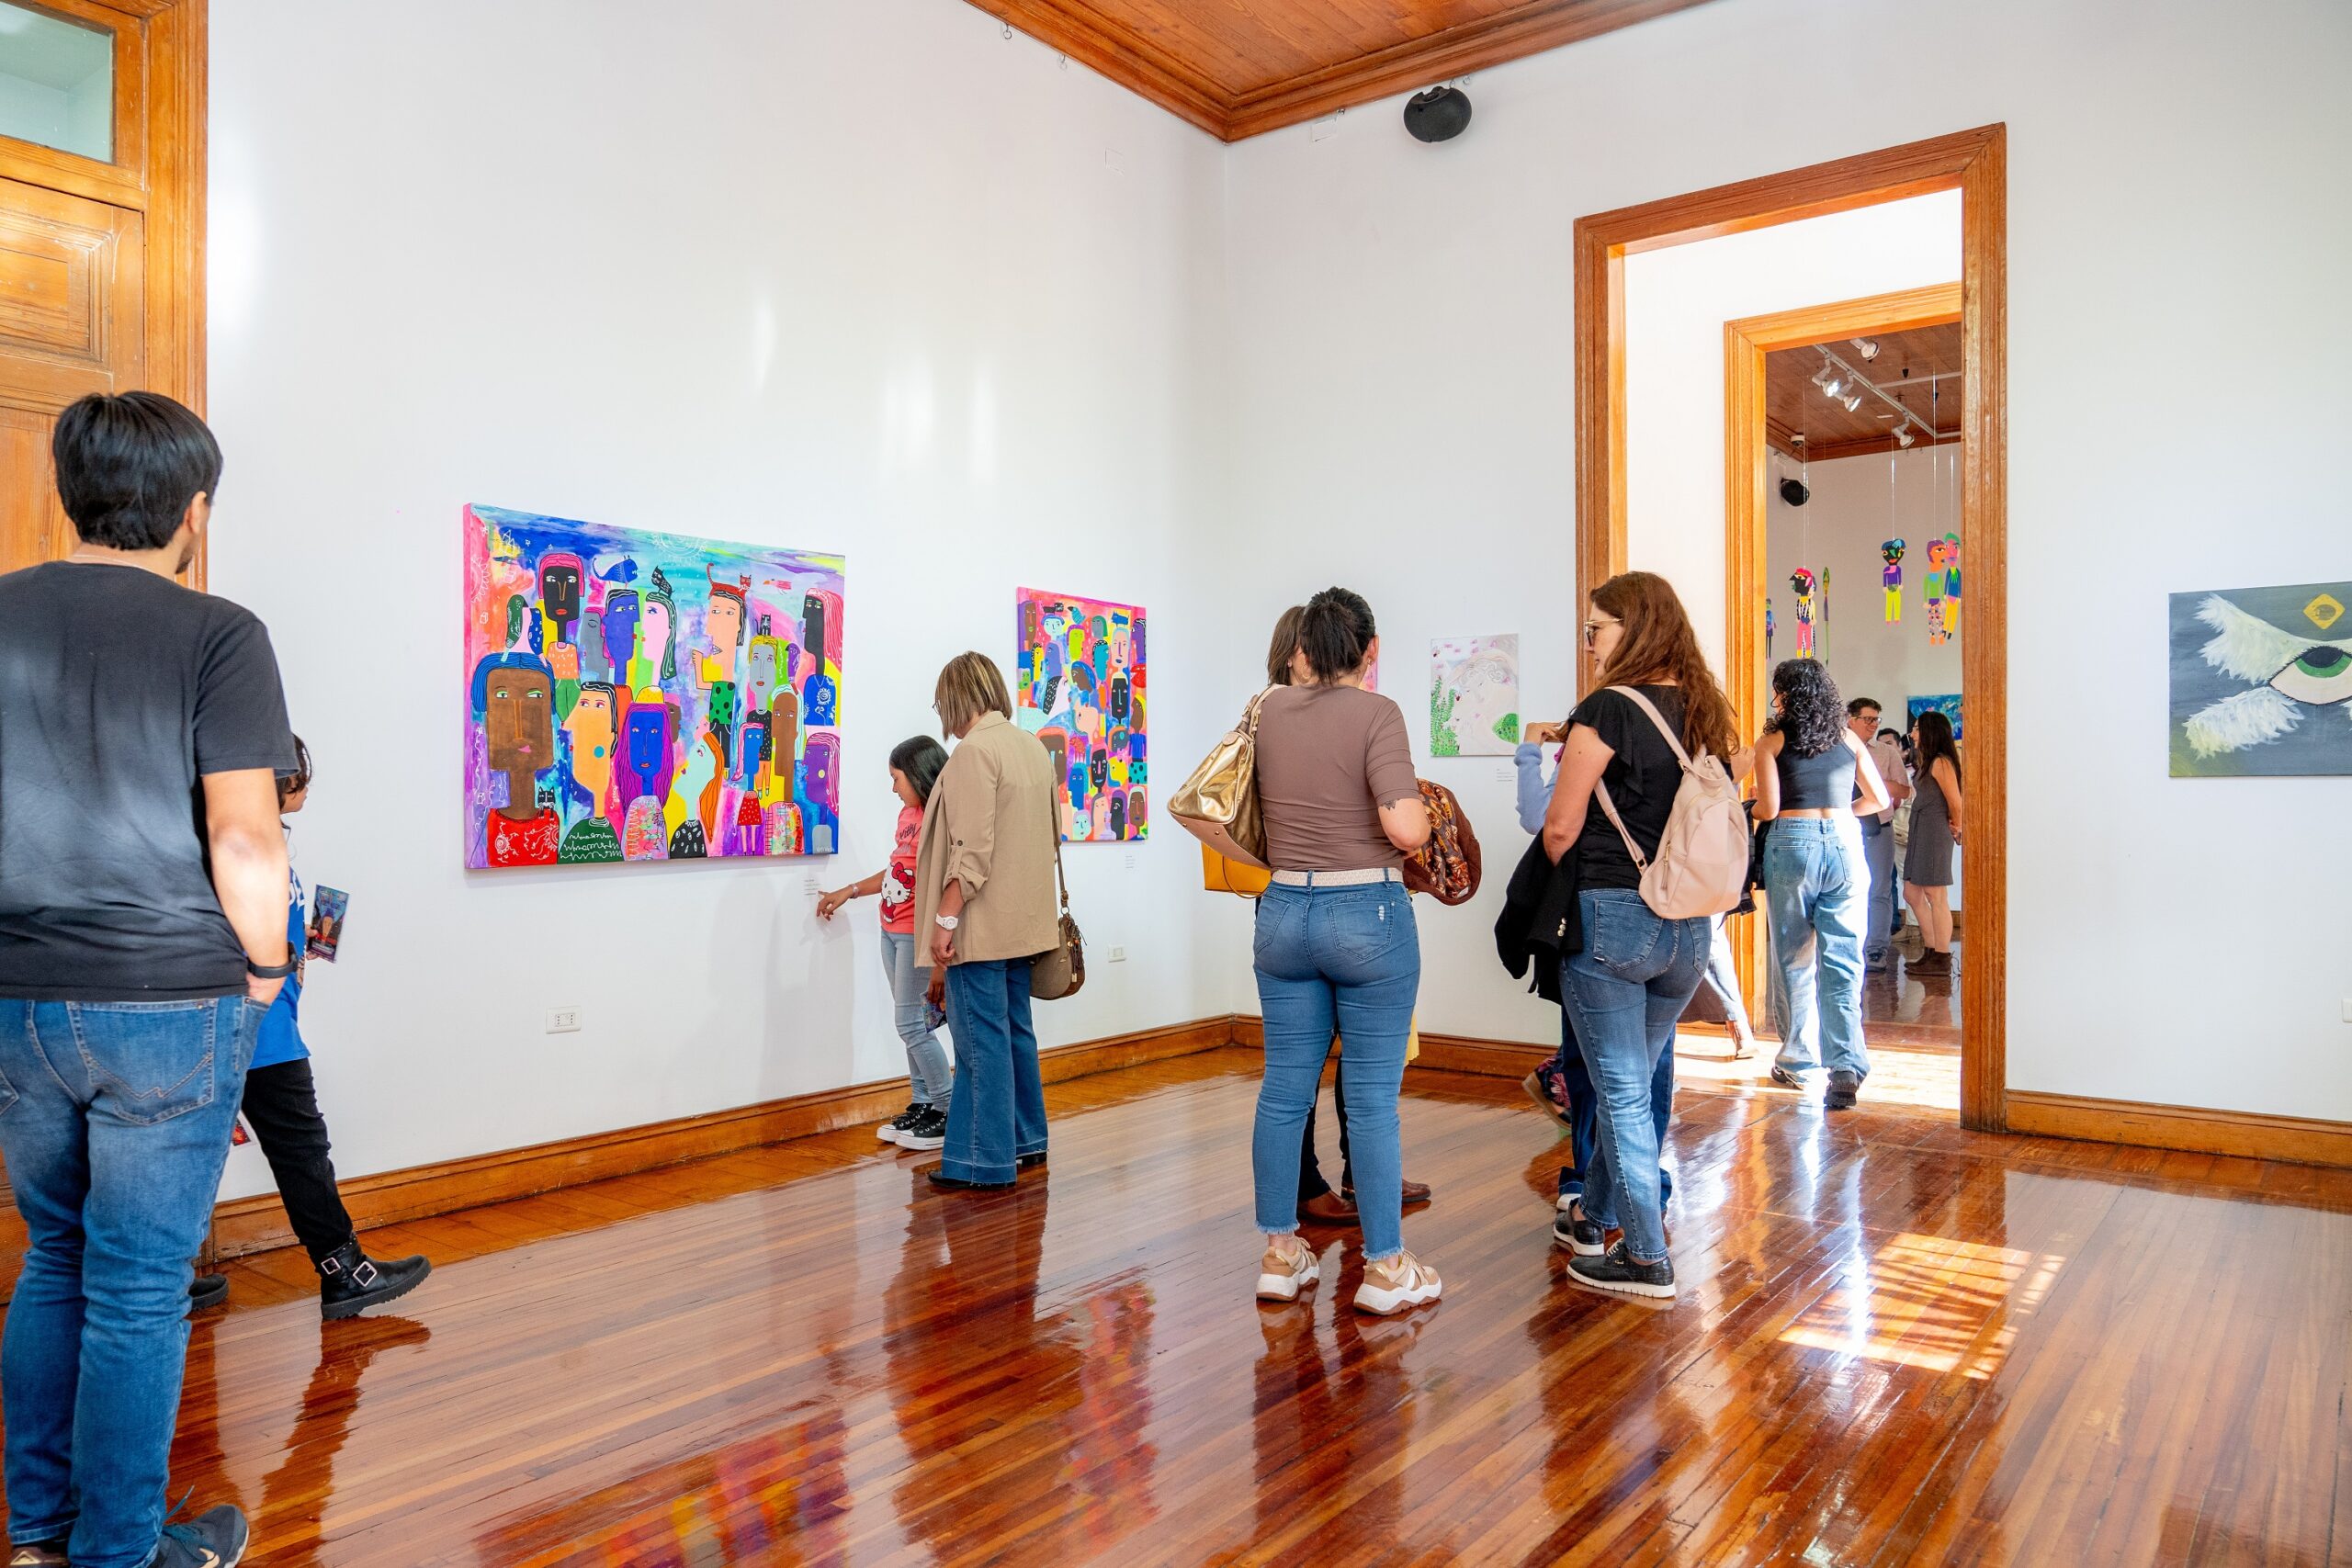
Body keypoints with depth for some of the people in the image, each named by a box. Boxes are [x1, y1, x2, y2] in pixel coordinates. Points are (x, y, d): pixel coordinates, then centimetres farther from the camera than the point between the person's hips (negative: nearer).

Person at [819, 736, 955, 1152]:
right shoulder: (908, 813, 9)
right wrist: (849, 892, 23)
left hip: (916, 936, -9)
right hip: (892, 931, 9)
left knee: (913, 1025, -4)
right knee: (912, 1024, 12)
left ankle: (948, 1111, 6)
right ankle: (923, 1105, 21)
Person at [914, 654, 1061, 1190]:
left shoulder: (975, 750, -15)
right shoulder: (1033, 747, 12)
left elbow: (972, 849, -20)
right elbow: (1050, 832, 18)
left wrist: (945, 919, -17)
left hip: (980, 923, -9)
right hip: (1023, 920, 9)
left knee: (982, 1039, -3)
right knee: (1015, 1029, 17)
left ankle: (985, 1161, 3)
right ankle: (1027, 1140, 27)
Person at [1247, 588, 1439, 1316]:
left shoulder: (1270, 711, 4)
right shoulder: (1376, 713, -11)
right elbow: (1405, 830, -21)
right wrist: (1422, 810, 1)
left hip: (1285, 911, 5)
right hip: (1368, 913, -5)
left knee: (1284, 1088, 11)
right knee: (1372, 1097, 3)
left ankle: (1279, 1254, 22)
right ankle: (1385, 1268, 14)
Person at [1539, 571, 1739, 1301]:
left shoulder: (1609, 708, -13)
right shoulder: (1705, 713, 7)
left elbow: (1560, 827, -12)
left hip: (1611, 915, -7)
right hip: (1689, 926, 7)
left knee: (1622, 1089, 4)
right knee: (1634, 1080, 20)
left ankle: (1645, 1257, 12)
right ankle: (1594, 1217, 36)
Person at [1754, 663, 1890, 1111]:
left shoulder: (1771, 742, -1)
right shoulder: (1848, 738, 10)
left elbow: (1769, 809, -7)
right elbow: (1878, 799, 13)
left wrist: (1746, 809, 14)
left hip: (1792, 845, -2)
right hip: (1845, 844, 2)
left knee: (1795, 959, 10)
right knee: (1843, 962, 0)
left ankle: (1796, 1060, 18)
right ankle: (1846, 1065, -10)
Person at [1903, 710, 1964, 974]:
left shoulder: (1940, 762, -13)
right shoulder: (1926, 762, 16)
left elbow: (1956, 803, -14)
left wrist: (1955, 828, 1)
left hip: (1935, 833, -10)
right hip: (1919, 833, 10)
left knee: (1936, 897, -6)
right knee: (1912, 894, 10)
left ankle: (1941, 960, -1)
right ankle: (1932, 951, 16)